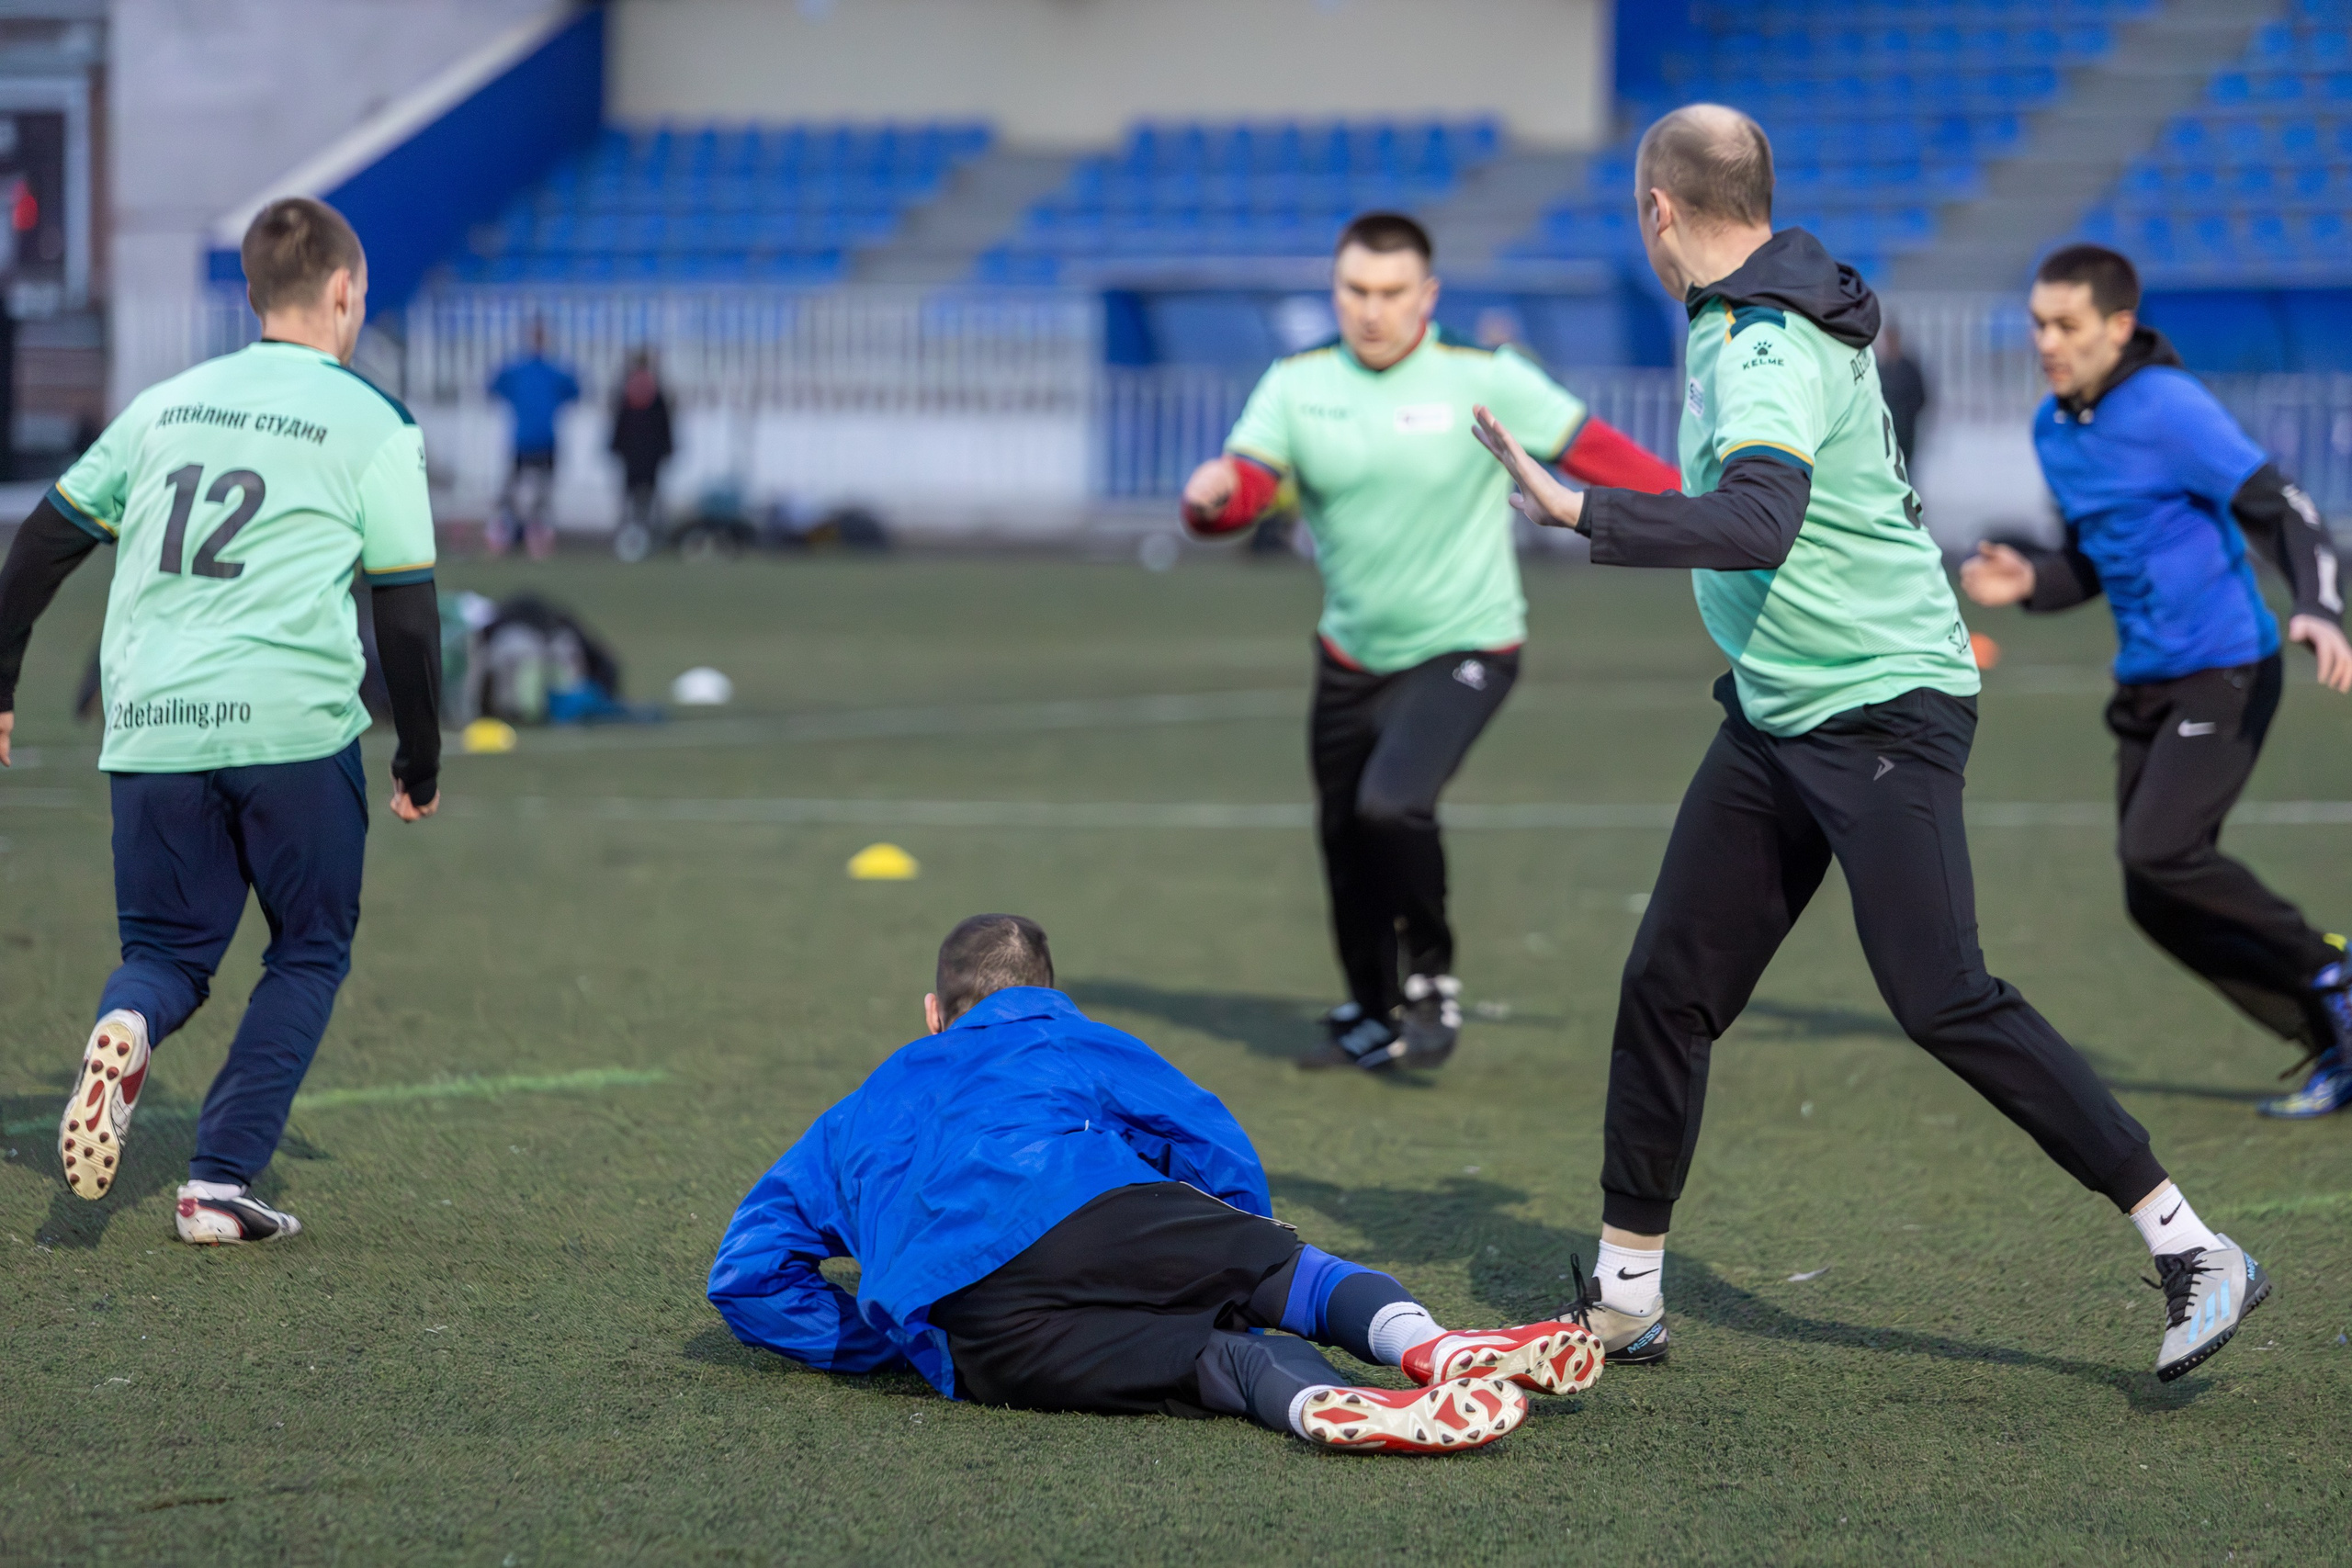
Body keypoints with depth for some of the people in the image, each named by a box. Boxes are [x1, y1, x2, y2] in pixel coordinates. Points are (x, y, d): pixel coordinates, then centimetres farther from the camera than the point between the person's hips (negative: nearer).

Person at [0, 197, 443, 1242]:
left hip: (150, 727, 4)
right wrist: (421, 766, 12)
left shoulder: (167, 404, 17)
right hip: (294, 726, -3)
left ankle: (125, 1030, -22)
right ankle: (222, 1183, 1)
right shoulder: (373, 425, 3)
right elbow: (407, 614, 2)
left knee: (168, 952, 15)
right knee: (309, 954, 13)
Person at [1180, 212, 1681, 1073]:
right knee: (1345, 840, 11)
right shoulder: (1297, 385, -3)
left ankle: (1429, 978, -3)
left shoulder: (1485, 379, -11)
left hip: (1463, 646, -4)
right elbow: (1245, 483, -11)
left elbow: (1595, 450, -6)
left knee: (1391, 803, -27)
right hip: (1352, 656, 5)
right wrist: (1212, 495, -35)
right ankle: (1373, 1019, 35)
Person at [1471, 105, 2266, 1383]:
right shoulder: (1733, 327, 10)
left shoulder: (1769, 350, -20)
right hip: (1778, 715, 10)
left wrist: (1580, 512, -38)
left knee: (1945, 1002, -13)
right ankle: (1625, 1297, 15)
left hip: (1882, 708, -10)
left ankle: (2194, 1255, -7)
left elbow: (1759, 522, -36)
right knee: (1667, 986, 6)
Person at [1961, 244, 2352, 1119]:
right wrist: (2027, 582, 0)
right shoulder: (2053, 429, 10)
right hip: (2146, 684, 8)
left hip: (2225, 672, -8)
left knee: (2158, 849, -24)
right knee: (2156, 907, 2)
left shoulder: (2169, 409, -16)